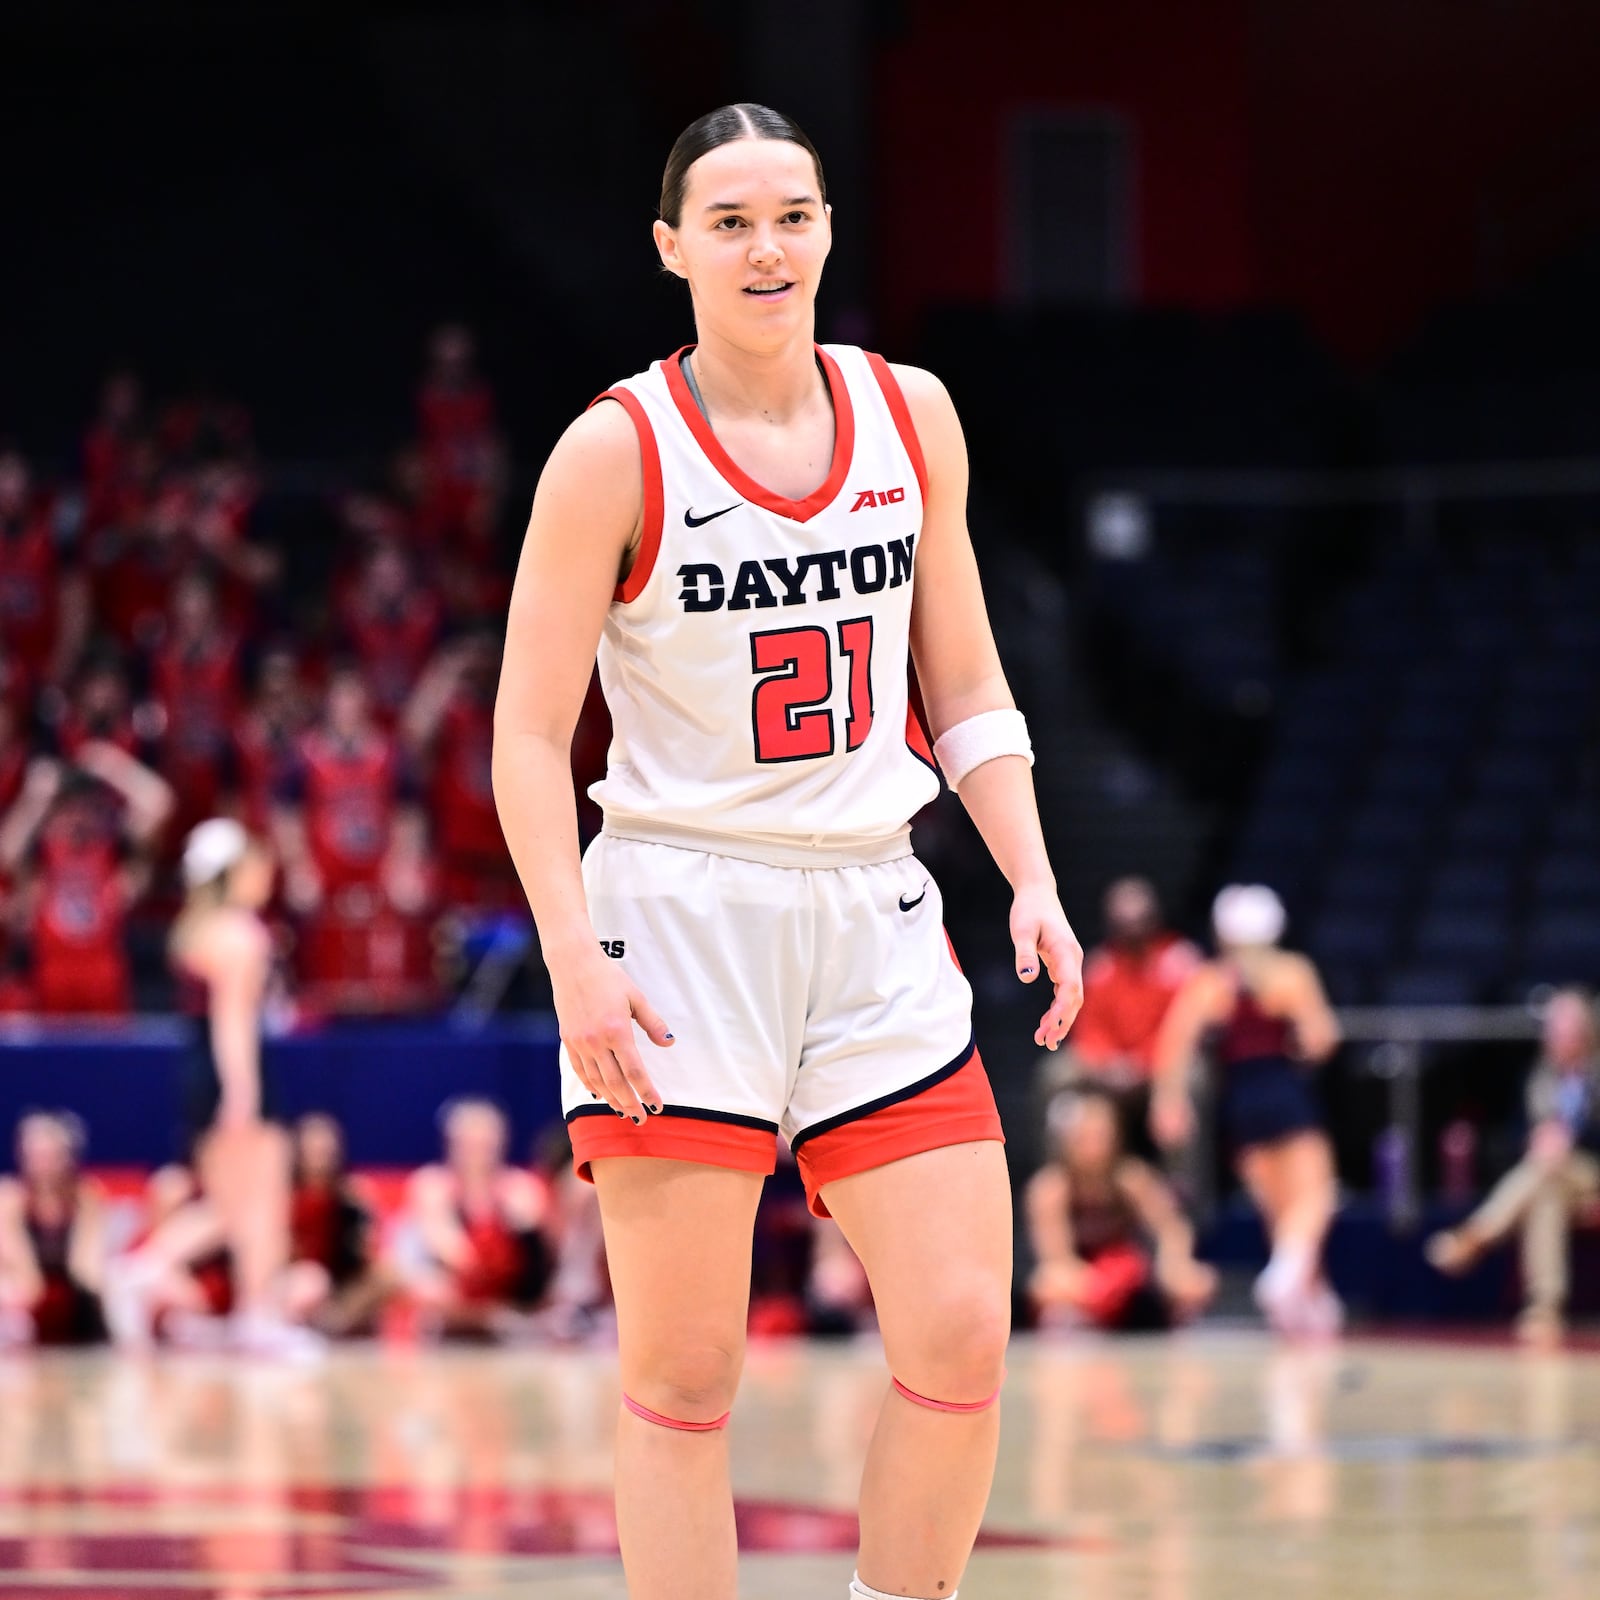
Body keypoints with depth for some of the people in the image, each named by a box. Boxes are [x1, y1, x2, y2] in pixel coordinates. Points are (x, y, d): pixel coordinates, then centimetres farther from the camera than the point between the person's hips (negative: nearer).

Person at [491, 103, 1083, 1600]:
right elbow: (530, 736, -7)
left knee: (963, 1340, -4)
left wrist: (1032, 883, 2)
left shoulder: (909, 415, 7)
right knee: (682, 1375, -3)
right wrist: (574, 957, -18)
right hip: (681, 920, -4)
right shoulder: (617, 450, -7)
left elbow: (968, 691, 14)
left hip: (875, 916, 4)